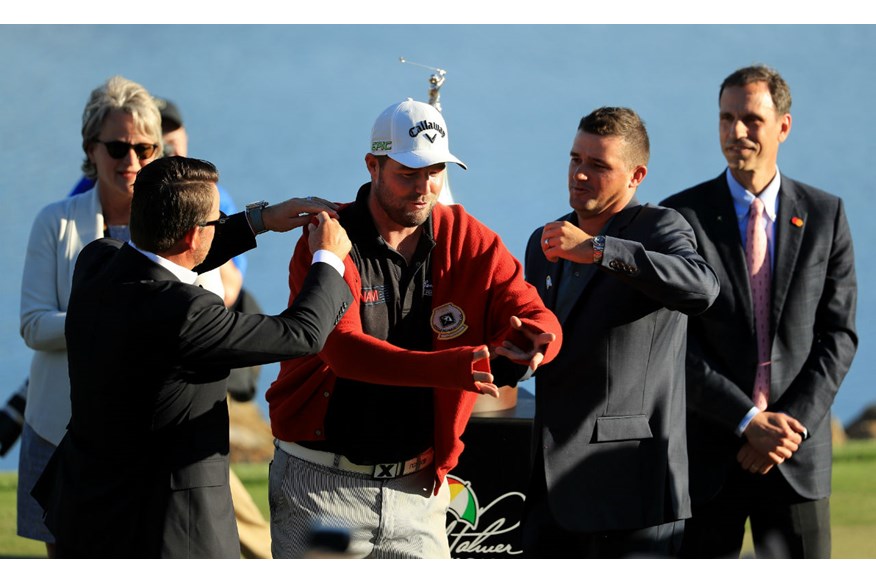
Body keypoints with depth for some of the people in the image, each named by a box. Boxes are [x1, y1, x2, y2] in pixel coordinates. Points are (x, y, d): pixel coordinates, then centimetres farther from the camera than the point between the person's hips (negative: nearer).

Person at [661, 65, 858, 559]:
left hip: (798, 457, 1)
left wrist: (793, 425, -10)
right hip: (709, 452, -1)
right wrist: (748, 420, -14)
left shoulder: (825, 216, 6)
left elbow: (839, 334, 3)